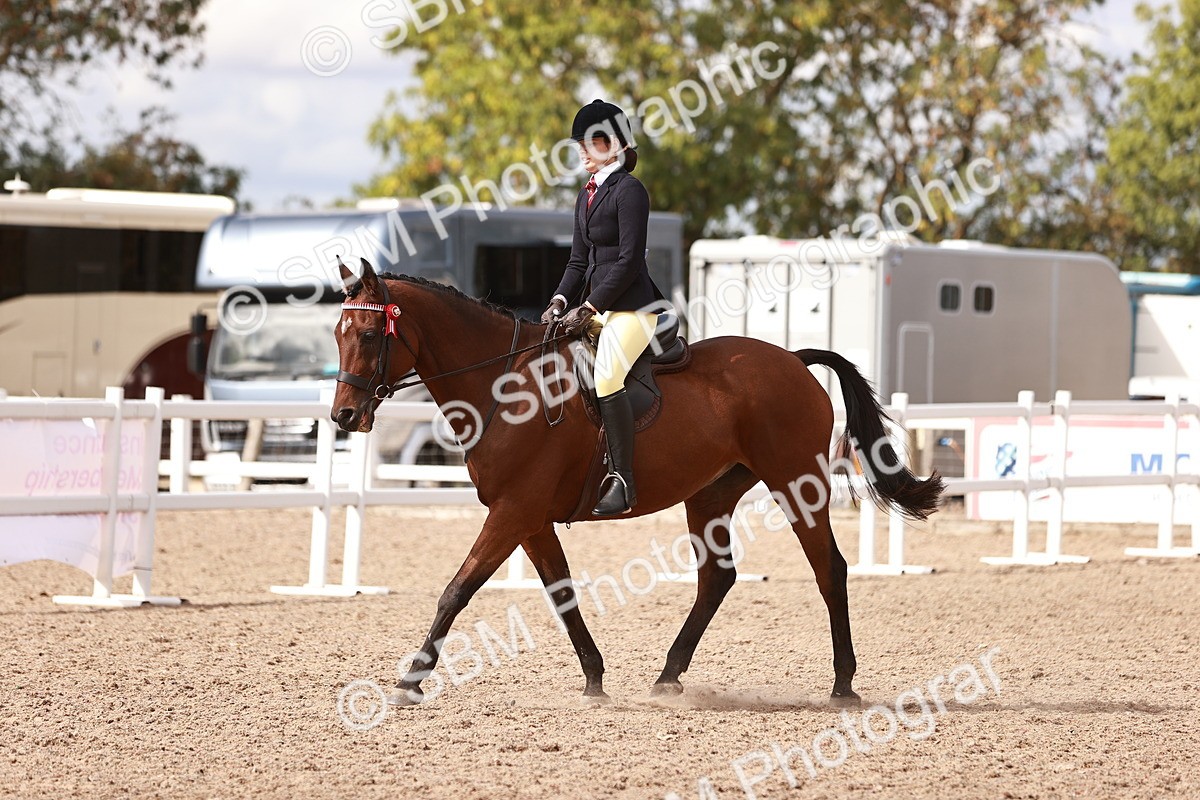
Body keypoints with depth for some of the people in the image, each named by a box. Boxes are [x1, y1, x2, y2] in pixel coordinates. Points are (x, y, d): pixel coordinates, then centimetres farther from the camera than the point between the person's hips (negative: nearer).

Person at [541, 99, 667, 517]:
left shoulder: (629, 191, -10)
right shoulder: (587, 195, 17)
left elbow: (629, 260, -15)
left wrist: (589, 308, -18)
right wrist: (561, 301, 2)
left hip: (630, 305, -10)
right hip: (596, 306, 10)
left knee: (606, 375, -29)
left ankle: (622, 481, -28)